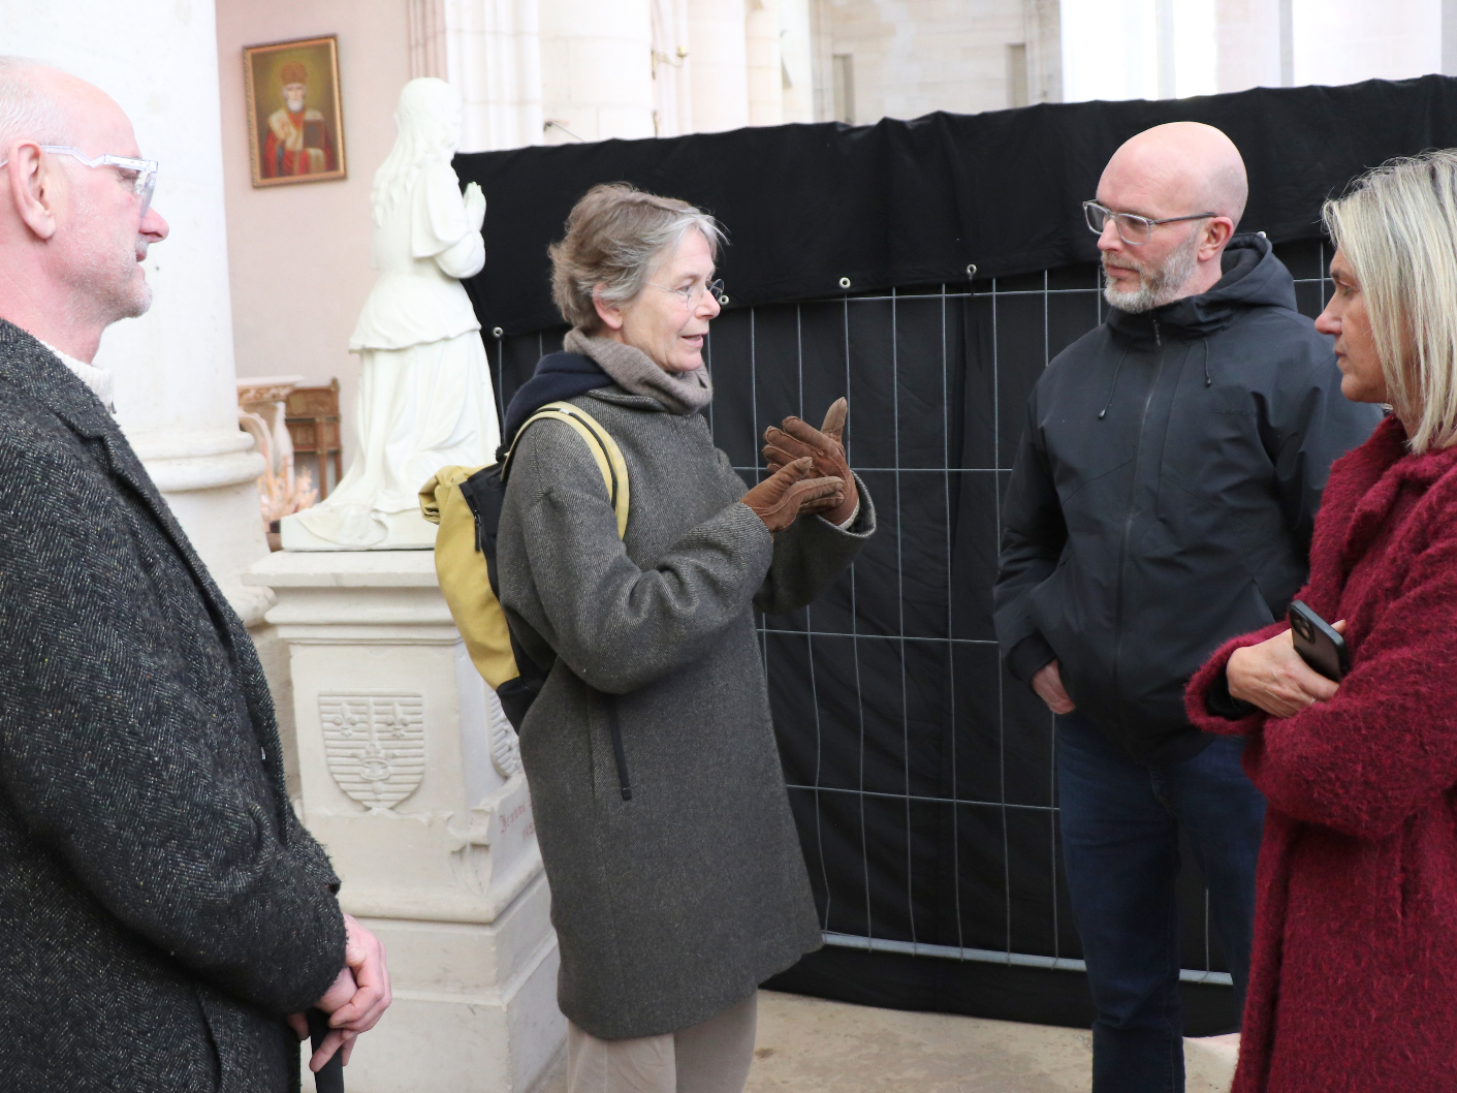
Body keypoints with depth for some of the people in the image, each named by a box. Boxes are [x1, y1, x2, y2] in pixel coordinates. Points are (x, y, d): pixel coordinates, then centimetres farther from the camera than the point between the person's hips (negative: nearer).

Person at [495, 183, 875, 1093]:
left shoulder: (681, 421, 8)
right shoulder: (562, 445, -16)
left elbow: (775, 586, 12)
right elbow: (611, 640, -24)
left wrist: (834, 512, -7)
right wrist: (749, 523, -23)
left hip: (724, 790, 8)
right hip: (630, 809, -8)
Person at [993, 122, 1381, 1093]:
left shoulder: (1295, 360, -9)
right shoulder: (1073, 374, 8)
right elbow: (1027, 539, 20)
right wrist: (1032, 649, 8)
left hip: (1239, 743, -5)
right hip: (1098, 738, 5)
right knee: (1126, 992, 19)